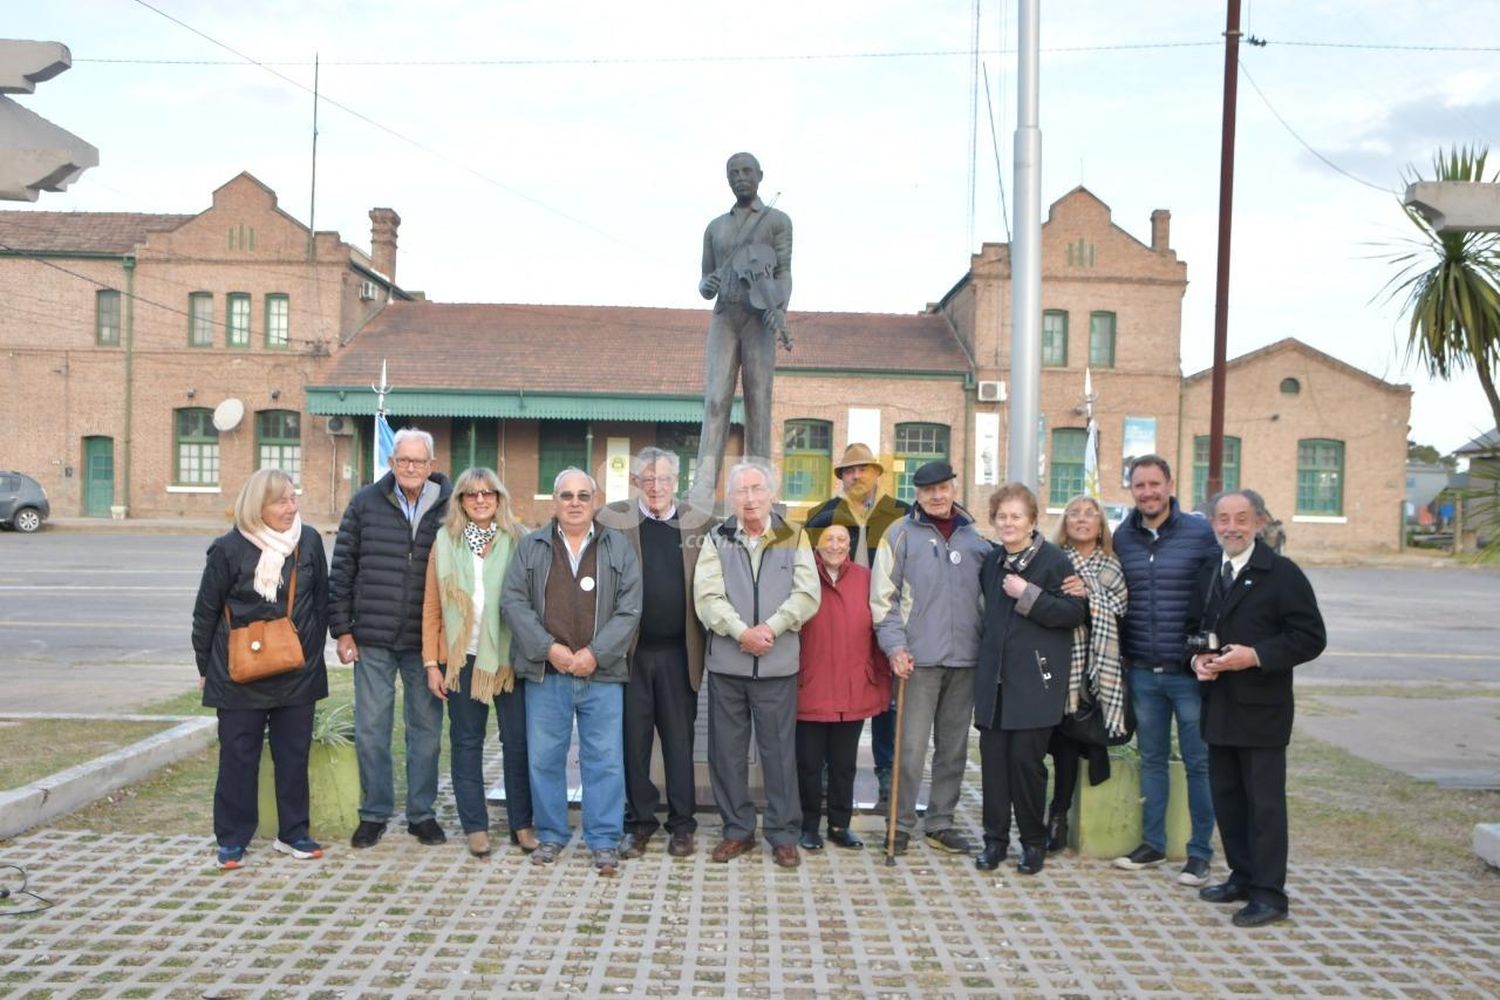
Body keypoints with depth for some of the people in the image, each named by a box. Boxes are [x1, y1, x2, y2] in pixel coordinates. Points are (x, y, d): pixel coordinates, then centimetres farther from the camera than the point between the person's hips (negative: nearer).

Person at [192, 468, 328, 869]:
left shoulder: (309, 541, -1)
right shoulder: (229, 548, -9)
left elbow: (320, 600, 9)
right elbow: (206, 611, -1)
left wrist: (314, 650, 9)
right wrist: (205, 666, 4)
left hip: (297, 671, 3)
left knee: (294, 753, 10)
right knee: (238, 756, 6)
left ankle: (292, 832, 22)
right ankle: (232, 838, 18)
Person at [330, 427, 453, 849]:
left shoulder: (448, 507, -1)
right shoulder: (366, 503, 1)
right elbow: (342, 568, 4)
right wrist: (341, 629, 0)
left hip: (426, 641, 0)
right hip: (373, 639, 0)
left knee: (426, 728, 9)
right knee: (371, 728, 7)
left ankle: (422, 812, 22)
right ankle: (374, 813, 21)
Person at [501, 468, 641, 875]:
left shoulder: (619, 548, 5)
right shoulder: (531, 547, 8)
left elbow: (629, 609, 0)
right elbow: (513, 601, 1)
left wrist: (595, 653, -11)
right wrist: (548, 648, -10)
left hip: (601, 674, -1)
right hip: (545, 672, 1)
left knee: (605, 760, 1)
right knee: (544, 757, 7)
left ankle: (604, 841, 12)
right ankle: (550, 835, 22)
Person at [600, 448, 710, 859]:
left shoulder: (698, 524, 5)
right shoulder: (612, 520, 0)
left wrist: (704, 643, -2)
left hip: (678, 653, 1)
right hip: (630, 651, -1)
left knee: (680, 740, 8)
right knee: (633, 740, 8)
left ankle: (681, 824, 19)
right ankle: (639, 822, 21)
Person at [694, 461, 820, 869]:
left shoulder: (794, 540, 5)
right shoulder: (716, 541, 5)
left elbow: (806, 595, -6)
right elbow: (707, 597, -6)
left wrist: (772, 627, -18)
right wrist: (741, 632, -19)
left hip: (777, 664, -1)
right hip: (726, 663, 1)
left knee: (779, 750, 4)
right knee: (727, 751, 8)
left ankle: (784, 834, 16)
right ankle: (738, 829, 22)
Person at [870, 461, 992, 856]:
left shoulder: (976, 539, 11)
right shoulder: (901, 534, 0)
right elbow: (883, 596, -4)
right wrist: (895, 646, -12)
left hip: (965, 659, 4)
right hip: (920, 658, -4)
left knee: (954, 748, 12)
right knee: (911, 746, -3)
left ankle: (941, 823, 23)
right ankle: (901, 824, 10)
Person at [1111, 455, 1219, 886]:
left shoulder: (1200, 533, -6)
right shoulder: (1122, 538, 6)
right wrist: (1123, 656, 6)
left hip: (1190, 671, -4)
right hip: (1143, 672, 4)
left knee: (1198, 762, 4)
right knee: (1151, 759, 14)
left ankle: (1200, 851, 15)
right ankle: (1152, 843, 26)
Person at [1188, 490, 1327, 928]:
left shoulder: (1282, 573, -8)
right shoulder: (1208, 573, 12)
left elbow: (1310, 637, -12)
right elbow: (1194, 625, 21)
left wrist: (1256, 656, -22)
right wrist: (1197, 657, 0)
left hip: (1261, 710, -7)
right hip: (1219, 706, 7)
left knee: (1264, 800, -2)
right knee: (1226, 794, 14)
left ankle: (1269, 894, 5)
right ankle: (1243, 876, 27)